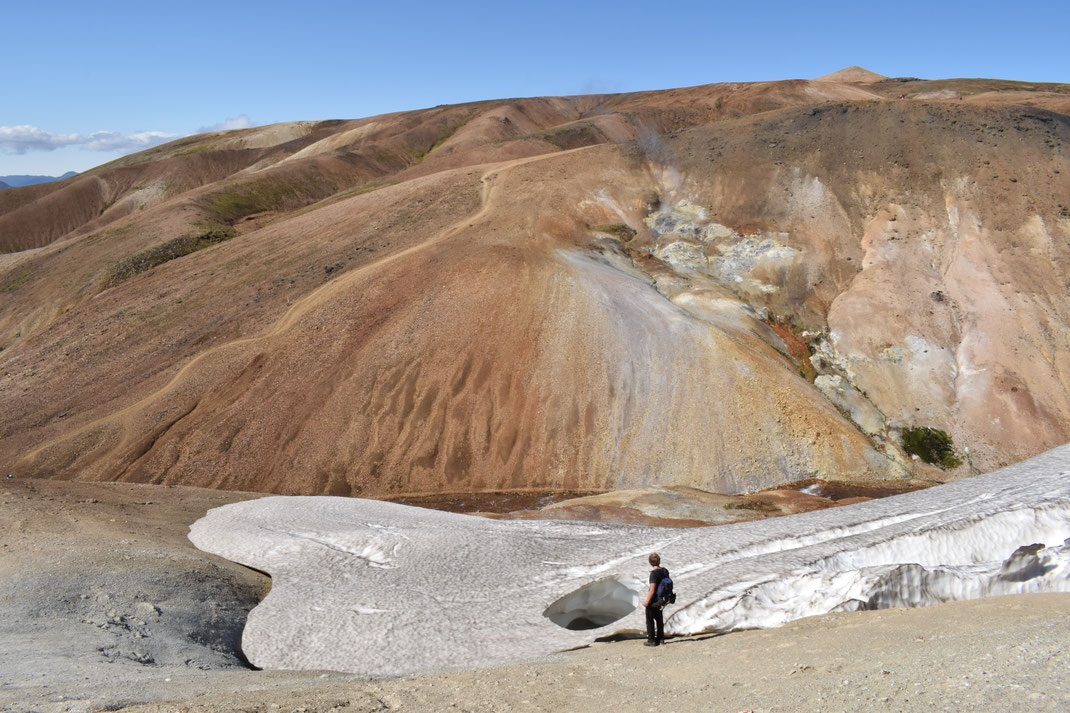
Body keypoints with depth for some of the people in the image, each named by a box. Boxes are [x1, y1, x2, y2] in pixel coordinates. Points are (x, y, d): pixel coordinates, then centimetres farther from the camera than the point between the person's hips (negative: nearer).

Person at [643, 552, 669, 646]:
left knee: (650, 620, 9)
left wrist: (647, 601, -16)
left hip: (653, 600, -7)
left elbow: (652, 590, -26)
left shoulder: (654, 573, -26)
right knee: (659, 619, 22)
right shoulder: (665, 571, -3)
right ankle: (661, 638, 31)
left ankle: (651, 640, 16)